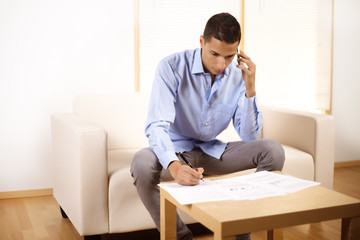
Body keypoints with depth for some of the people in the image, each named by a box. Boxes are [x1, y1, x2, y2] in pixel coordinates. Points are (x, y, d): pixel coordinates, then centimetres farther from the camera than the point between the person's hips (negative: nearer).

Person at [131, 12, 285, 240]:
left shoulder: (239, 75, -8)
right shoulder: (172, 67, -20)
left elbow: (250, 137, -8)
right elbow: (156, 126, -30)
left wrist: (250, 89, -21)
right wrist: (174, 166, -50)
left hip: (213, 152, 3)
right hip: (176, 150, -3)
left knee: (273, 151, -17)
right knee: (142, 163, -36)